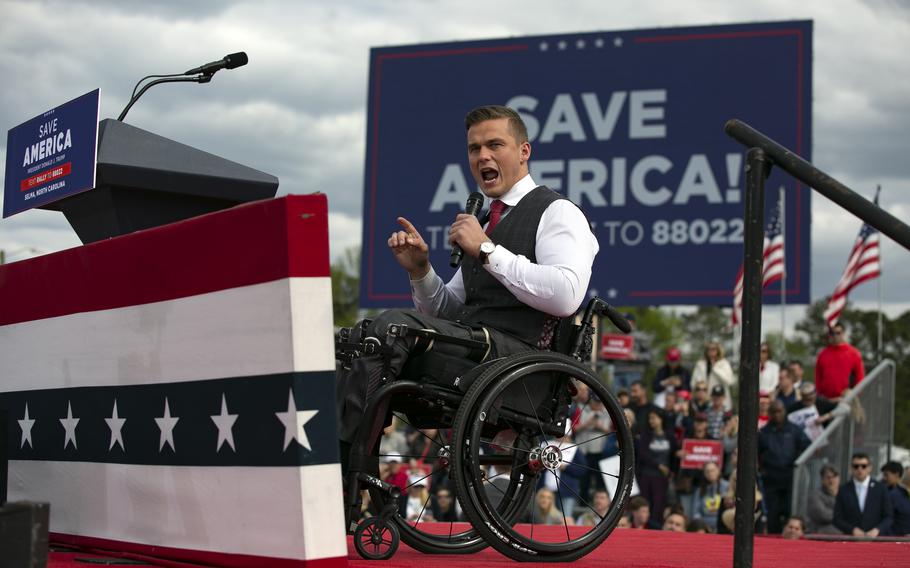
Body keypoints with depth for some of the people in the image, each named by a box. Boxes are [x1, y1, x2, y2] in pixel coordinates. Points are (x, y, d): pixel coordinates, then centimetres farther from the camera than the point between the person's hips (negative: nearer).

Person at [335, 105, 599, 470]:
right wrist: (420, 270, 6)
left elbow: (565, 296, -18)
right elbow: (447, 311, 27)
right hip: (473, 345, 8)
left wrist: (487, 251, -12)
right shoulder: (490, 221, 27)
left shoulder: (557, 212, 2)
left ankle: (340, 467, -27)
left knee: (393, 324, -26)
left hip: (516, 350, -8)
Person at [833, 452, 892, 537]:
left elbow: (889, 517, 4)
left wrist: (876, 530, -12)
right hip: (851, 539, 0)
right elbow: (837, 519, 4)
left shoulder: (881, 489, 6)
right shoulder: (843, 490, 6)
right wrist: (852, 530, -11)